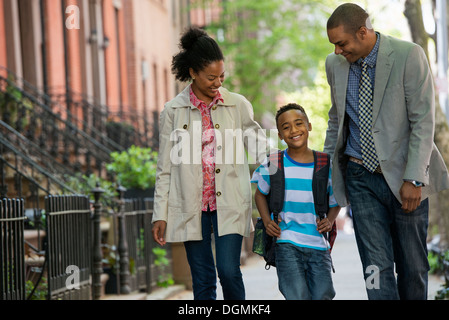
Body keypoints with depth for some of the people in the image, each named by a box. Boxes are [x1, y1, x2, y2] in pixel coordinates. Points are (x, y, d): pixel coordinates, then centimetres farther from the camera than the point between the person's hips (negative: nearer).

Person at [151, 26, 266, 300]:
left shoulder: (238, 105, 4)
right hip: (192, 206, 0)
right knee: (203, 278, 4)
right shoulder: (174, 111, 3)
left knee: (229, 271, -9)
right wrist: (160, 214, 3)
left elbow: (258, 147, 9)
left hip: (229, 205, 0)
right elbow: (165, 167, 6)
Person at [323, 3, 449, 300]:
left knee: (413, 266, 5)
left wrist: (414, 179, -17)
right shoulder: (335, 64, 5)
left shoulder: (409, 55, -11)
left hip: (403, 175, -3)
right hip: (361, 177, 3)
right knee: (377, 266, -6)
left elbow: (423, 121, -12)